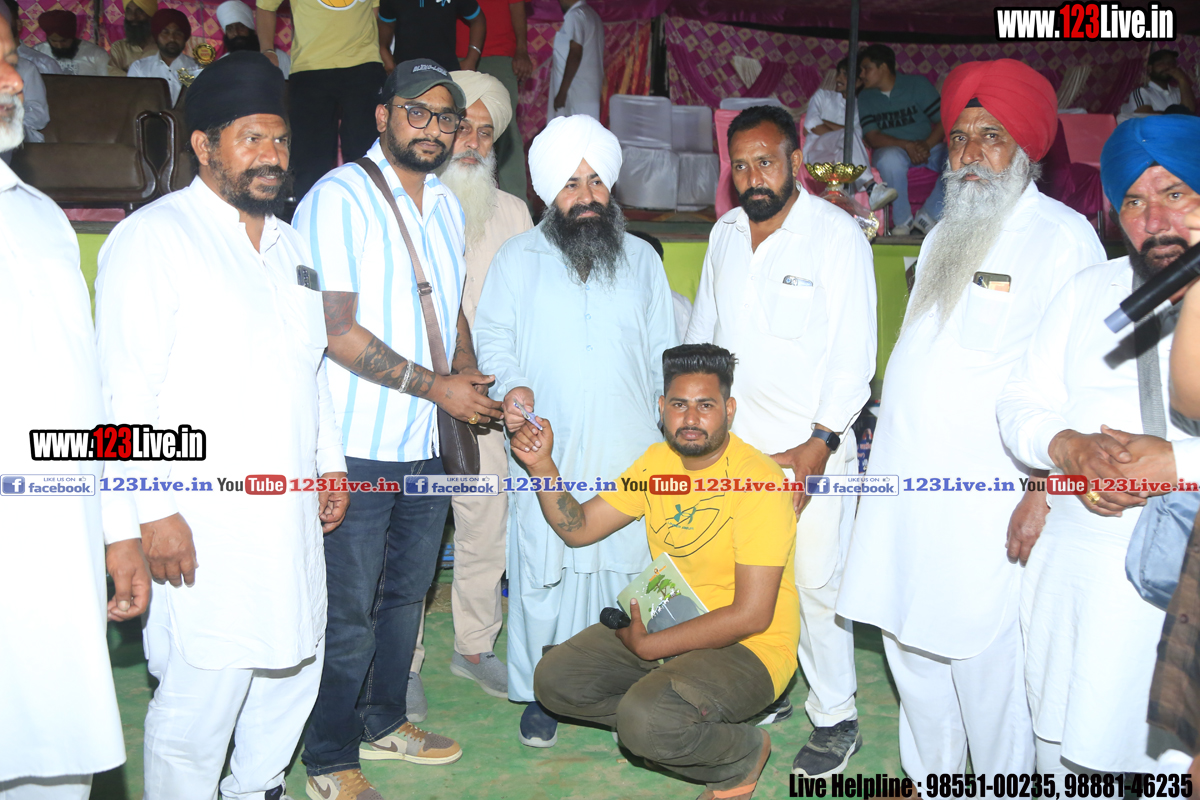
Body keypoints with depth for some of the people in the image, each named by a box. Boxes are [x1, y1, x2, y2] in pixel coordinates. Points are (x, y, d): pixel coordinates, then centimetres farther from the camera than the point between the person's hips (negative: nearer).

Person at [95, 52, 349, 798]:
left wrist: (331, 463, 19)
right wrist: (156, 510, -18)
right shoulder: (154, 238, -9)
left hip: (290, 512, 8)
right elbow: (127, 389, -14)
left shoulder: (289, 244, 16)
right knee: (204, 690, -5)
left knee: (294, 665, 16)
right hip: (202, 520, -8)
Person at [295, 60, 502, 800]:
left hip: (428, 443, 8)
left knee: (407, 594, 19)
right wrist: (437, 387, -16)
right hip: (359, 446, -7)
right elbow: (339, 330, -17)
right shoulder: (339, 197, -10)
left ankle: (385, 722, 37)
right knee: (349, 613, 1)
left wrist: (470, 374, 3)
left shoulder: (447, 205, 14)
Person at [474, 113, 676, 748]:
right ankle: (541, 691, 17)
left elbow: (663, 355, 15)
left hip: (630, 452, 1)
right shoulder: (517, 259, 7)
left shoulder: (642, 259, 12)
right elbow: (492, 337, 8)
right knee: (543, 570, 0)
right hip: (547, 452, -1)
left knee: (627, 565, 3)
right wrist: (510, 386, -13)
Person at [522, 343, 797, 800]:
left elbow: (751, 615, -25)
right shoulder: (658, 461, 2)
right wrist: (542, 466, -12)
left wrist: (647, 646, -20)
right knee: (555, 680, -3)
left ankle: (744, 754, 0)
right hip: (666, 625, 8)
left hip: (748, 648, -7)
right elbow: (578, 528, 5)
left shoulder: (757, 480, -22)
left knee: (646, 721, -31)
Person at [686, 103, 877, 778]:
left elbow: (854, 351, -10)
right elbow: (704, 329, 20)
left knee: (817, 584, -1)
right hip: (734, 443, 5)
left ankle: (836, 717, 15)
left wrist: (819, 443, -15)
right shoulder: (725, 234, 10)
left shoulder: (837, 234, -8)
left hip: (810, 449, -5)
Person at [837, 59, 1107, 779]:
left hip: (987, 502, -7)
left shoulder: (1063, 236, -8)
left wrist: (1045, 492, -19)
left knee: (987, 665, 0)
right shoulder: (945, 236, 16)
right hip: (907, 482, 8)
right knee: (911, 647, 16)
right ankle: (926, 779, 34)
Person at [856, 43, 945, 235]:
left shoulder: (917, 84, 4)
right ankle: (903, 220, -21)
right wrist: (907, 145, -21)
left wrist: (927, 145, -21)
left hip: (928, 147, 1)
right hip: (891, 149, 0)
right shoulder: (865, 97, 8)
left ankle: (929, 216, -19)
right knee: (890, 159, -39)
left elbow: (944, 120, -3)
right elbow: (872, 137, -4)